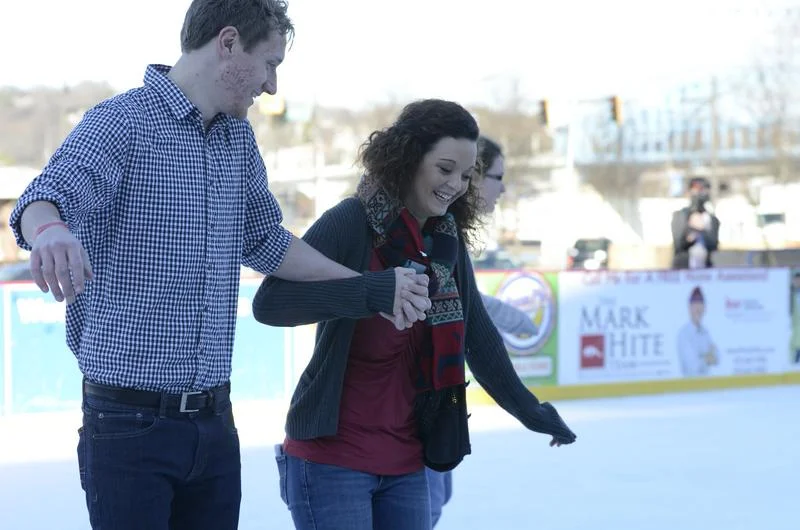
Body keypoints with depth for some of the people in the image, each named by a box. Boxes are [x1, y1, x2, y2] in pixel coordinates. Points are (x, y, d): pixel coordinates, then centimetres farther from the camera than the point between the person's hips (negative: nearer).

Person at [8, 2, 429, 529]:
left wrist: (367, 287, 26)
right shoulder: (120, 123, -10)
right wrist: (51, 232, -52)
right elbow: (45, 198, -28)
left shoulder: (239, 139, 14)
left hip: (215, 422, 7)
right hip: (130, 421, -7)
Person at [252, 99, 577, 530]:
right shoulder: (351, 223, -12)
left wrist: (528, 411, 22)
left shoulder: (448, 241, 7)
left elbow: (477, 337, 17)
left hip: (405, 463, 7)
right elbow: (268, 303, -24)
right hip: (333, 458, -7)